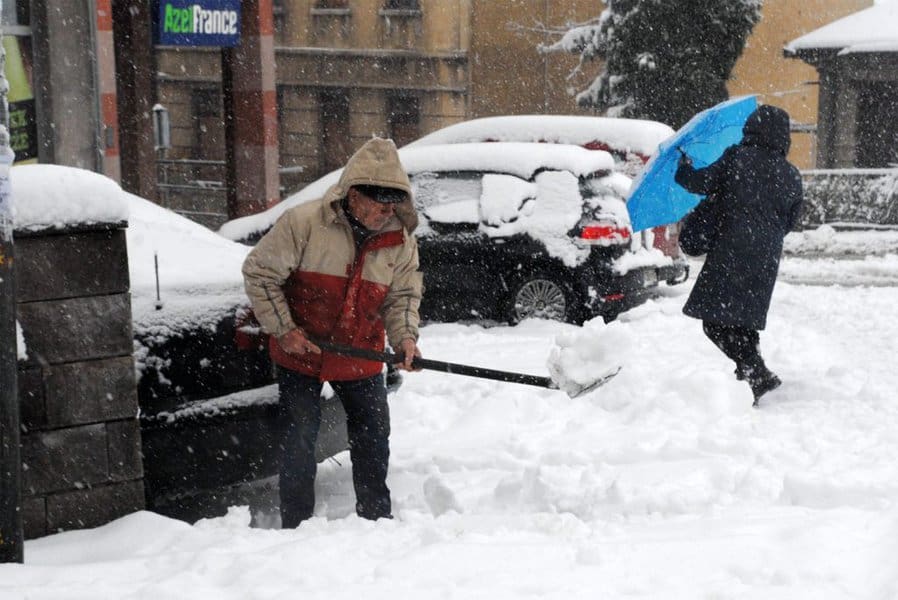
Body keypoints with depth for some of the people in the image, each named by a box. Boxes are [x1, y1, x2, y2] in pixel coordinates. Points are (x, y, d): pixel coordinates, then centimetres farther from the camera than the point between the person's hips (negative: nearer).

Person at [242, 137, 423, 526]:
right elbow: (259, 272, -12)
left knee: (374, 436, 12)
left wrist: (405, 336, -15)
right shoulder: (303, 223, -19)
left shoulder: (400, 241, -6)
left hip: (361, 357, 4)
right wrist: (282, 329, -14)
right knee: (301, 437, -3)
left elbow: (403, 295, 4)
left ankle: (376, 517, 31)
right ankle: (296, 525, 9)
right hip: (300, 353, -4)